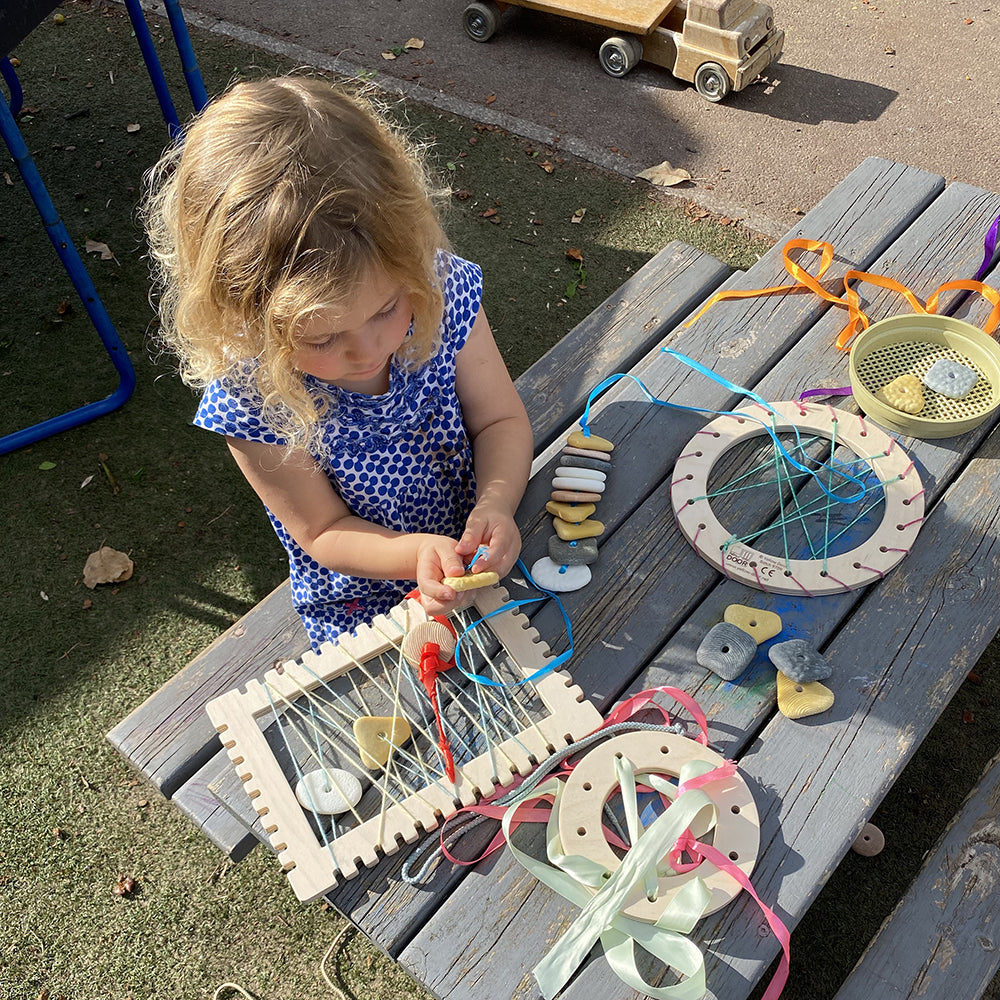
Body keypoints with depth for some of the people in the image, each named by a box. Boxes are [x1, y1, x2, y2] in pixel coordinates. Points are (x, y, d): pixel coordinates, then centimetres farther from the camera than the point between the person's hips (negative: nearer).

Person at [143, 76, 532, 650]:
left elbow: (501, 420, -12)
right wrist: (417, 553, -35)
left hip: (480, 556, 2)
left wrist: (496, 505, -32)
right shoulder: (251, 397, -28)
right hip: (363, 605, -1)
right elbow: (323, 531, -16)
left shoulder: (442, 291, -23)